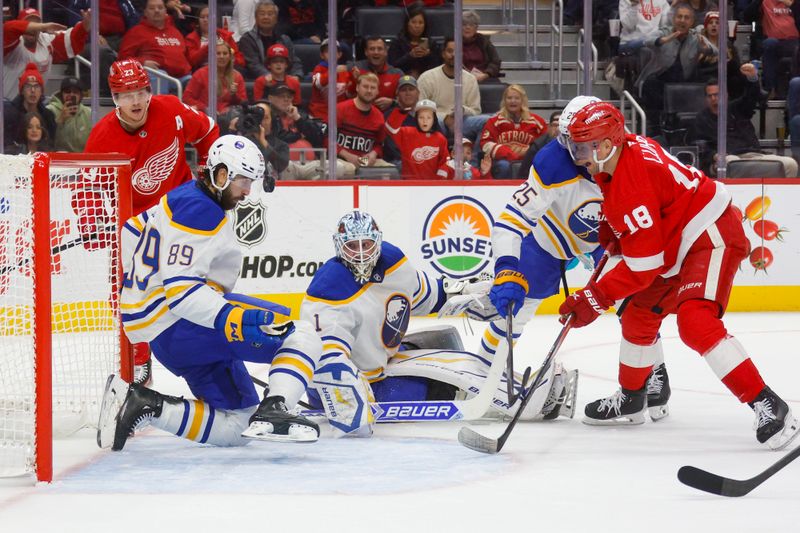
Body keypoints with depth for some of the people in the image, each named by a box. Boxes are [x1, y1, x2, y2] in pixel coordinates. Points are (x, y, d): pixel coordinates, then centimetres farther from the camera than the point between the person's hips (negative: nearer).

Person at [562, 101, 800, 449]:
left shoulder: (633, 185, -28)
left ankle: (767, 406, -30)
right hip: (678, 243, 11)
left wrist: (595, 299, -22)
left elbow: (643, 265, -26)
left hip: (712, 237, -11)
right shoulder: (624, 149, 1)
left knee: (695, 321, -29)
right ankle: (630, 400, 38)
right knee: (639, 314, 18)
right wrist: (611, 231, 10)